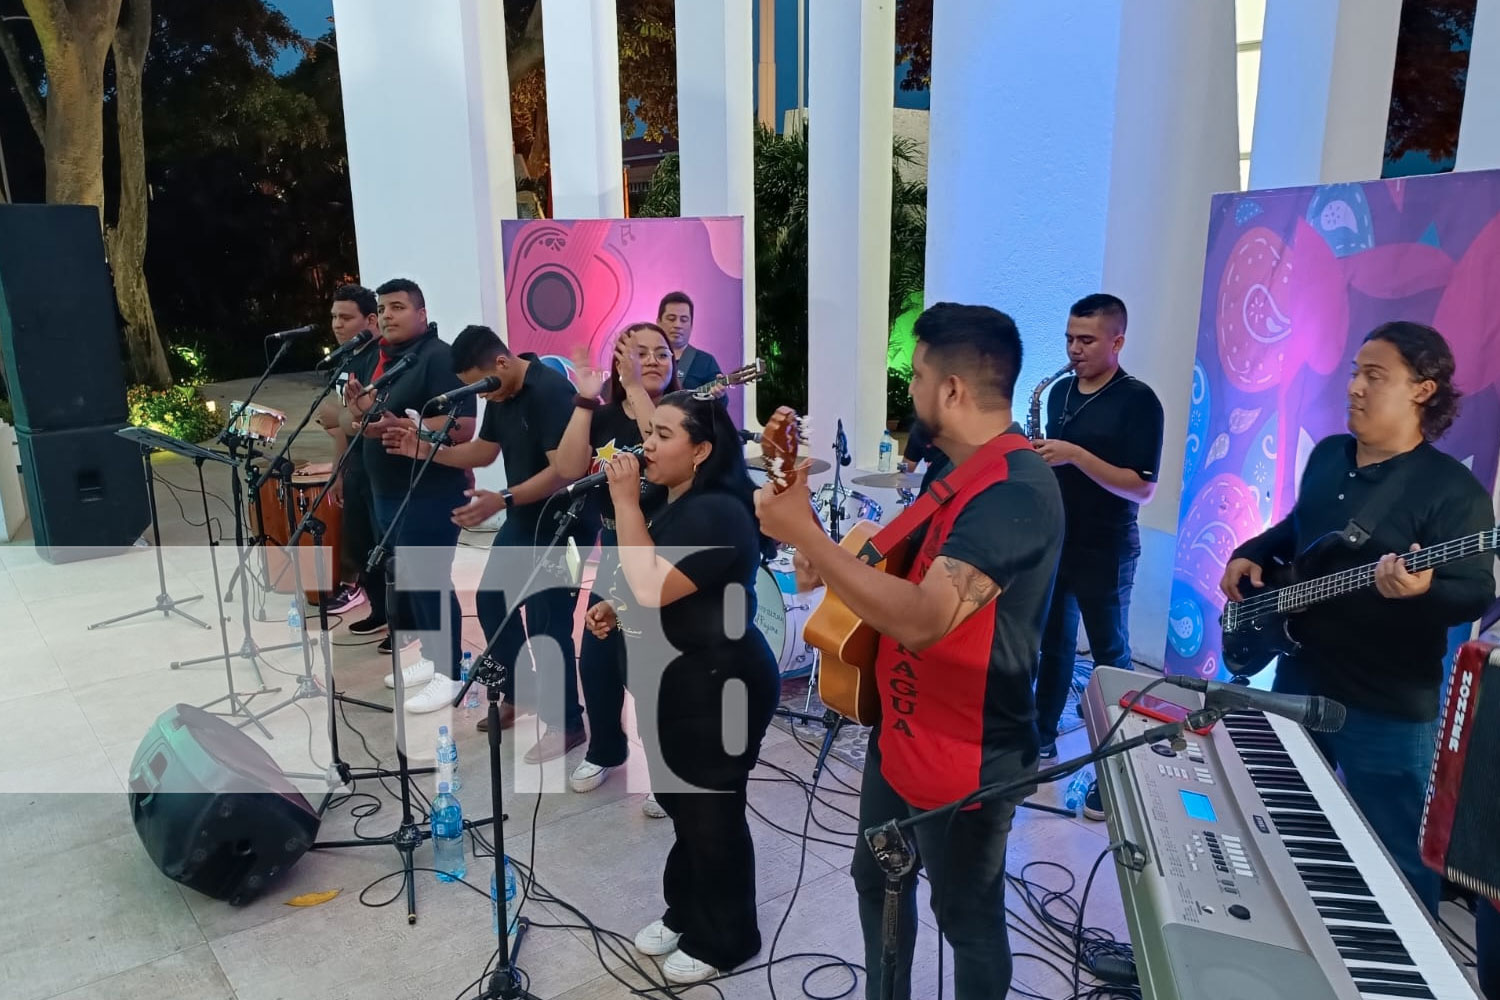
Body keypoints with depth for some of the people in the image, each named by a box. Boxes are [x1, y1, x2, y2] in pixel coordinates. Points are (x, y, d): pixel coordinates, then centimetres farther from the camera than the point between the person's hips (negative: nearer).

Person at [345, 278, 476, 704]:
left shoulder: (439, 357, -14)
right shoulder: (381, 358, 14)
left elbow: (462, 427, -24)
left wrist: (400, 427, -33)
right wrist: (363, 410, 0)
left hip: (429, 495, -9)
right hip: (387, 493, 9)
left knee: (429, 582, -3)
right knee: (405, 580, 16)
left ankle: (447, 674, 9)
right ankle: (429, 658, 30)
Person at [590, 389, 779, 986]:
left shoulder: (717, 514, -22)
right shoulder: (671, 506, 9)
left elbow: (653, 586, -31)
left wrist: (625, 502, -25)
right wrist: (616, 612, 5)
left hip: (717, 685, -10)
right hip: (670, 683, 10)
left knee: (711, 812, 6)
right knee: (679, 803, 22)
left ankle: (723, 940, 26)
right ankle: (685, 911, 41)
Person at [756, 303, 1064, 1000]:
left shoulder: (1015, 490, -28)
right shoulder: (953, 468, 6)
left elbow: (922, 619, -36)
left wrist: (804, 533, -32)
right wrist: (834, 566, 0)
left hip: (967, 761, -9)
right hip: (899, 733, 10)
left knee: (967, 919, 14)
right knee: (876, 881, 25)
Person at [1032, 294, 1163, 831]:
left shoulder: (1138, 400, -12)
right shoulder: (1060, 391, 8)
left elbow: (1142, 487, -17)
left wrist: (1076, 455, -24)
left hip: (1105, 553, -6)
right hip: (1054, 541, 6)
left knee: (1110, 658, 3)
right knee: (1053, 645, 16)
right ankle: (1042, 738, 30)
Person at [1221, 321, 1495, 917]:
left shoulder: (1452, 489, -15)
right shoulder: (1326, 455, 7)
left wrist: (1424, 589, -40)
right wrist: (1250, 555, 4)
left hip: (1388, 710, -7)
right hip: (1298, 679, 7)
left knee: (1396, 862, 6)